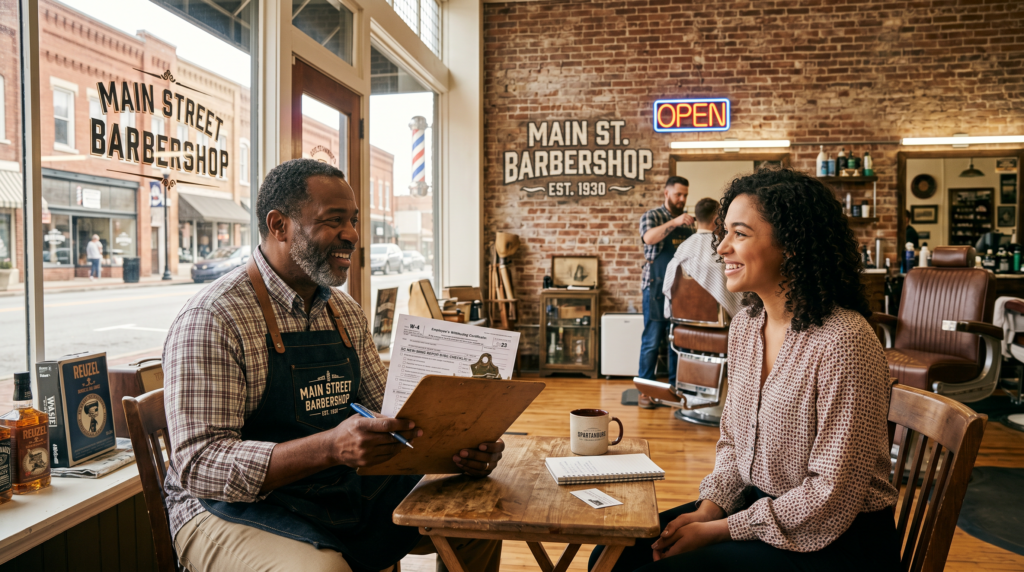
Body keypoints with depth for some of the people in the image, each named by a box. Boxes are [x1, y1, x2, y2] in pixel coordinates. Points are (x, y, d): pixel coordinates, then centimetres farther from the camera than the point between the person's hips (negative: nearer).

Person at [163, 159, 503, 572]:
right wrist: (330, 447, -36)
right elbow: (199, 465, -21)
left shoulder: (346, 312, 9)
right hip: (236, 507, -7)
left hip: (344, 490, 7)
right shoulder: (210, 320, -16)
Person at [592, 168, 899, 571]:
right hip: (755, 507, 7)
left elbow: (833, 496, -21)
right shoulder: (745, 325, 2)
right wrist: (708, 508, -6)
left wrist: (717, 531, -16)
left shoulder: (842, 342, -23)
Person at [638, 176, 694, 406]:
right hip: (657, 286, -5)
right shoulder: (652, 216, -2)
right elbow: (649, 238, -24)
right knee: (652, 340, -3)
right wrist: (674, 222, -35)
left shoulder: (688, 220, 14)